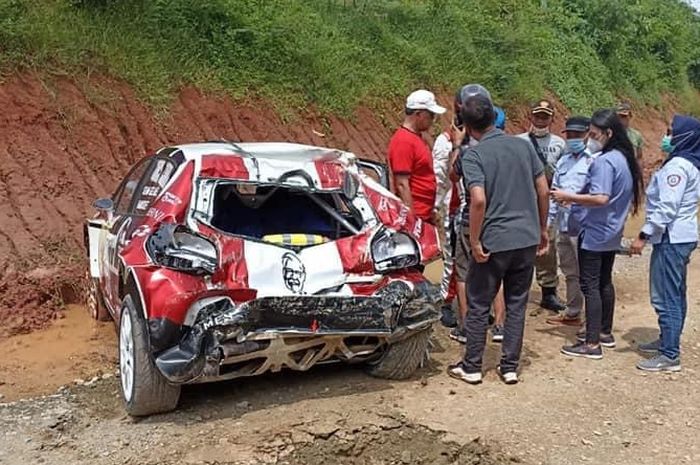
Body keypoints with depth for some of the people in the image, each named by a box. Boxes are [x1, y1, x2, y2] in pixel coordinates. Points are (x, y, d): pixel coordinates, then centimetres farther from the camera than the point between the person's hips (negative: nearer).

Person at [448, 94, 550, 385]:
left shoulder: (473, 155, -11)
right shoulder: (523, 145, 5)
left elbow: (479, 200, -23)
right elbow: (543, 191, 6)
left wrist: (474, 241, -13)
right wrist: (542, 230, 16)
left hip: (493, 241, -5)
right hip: (527, 238, 5)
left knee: (478, 306, 10)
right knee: (517, 305, 14)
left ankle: (471, 367, 19)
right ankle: (510, 367, 20)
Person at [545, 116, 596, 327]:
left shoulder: (594, 160, -8)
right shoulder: (563, 161, 15)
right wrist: (548, 220, 16)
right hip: (564, 224, 7)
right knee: (570, 272, 17)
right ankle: (572, 313, 30)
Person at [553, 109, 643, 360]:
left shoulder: (604, 161, -20)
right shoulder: (625, 159, 10)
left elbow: (601, 198, -29)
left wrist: (568, 197, -21)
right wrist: (577, 198, 18)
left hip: (595, 233, -10)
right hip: (612, 233, 10)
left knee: (590, 285, -5)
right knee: (604, 282, 19)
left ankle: (592, 344, -2)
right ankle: (605, 332, 30)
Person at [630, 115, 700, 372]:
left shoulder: (677, 165, -17)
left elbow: (667, 208, -23)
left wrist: (643, 235, -21)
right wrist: (649, 233, 16)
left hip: (671, 238, -11)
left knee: (665, 297, -7)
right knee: (674, 294, 18)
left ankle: (669, 356, -3)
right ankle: (667, 341, 31)